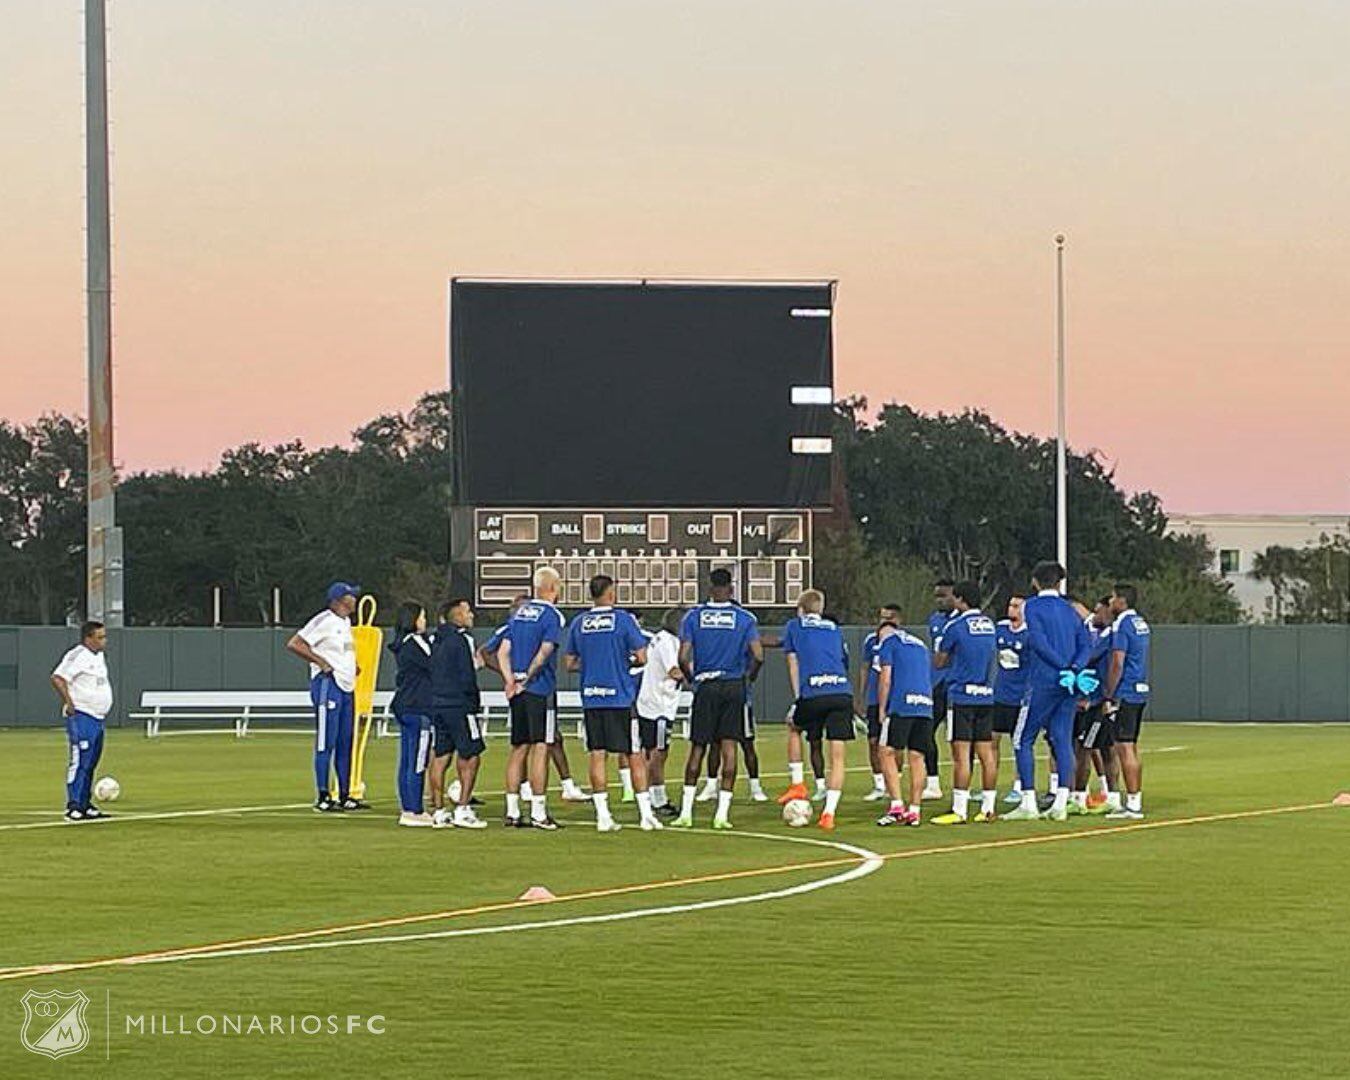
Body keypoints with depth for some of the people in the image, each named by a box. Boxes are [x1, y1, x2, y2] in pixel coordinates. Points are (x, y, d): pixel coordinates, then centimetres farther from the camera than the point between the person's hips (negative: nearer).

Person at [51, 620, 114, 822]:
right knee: (80, 762, -11)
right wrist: (69, 703, -21)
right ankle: (73, 808, -10)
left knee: (90, 764, 13)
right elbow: (57, 678, -23)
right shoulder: (78, 656, -14)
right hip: (81, 718, -10)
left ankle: (86, 805, 20)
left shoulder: (99, 656, 15)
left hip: (98, 718, 10)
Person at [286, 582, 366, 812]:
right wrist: (320, 661, -18)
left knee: (345, 743, 11)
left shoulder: (346, 622, 16)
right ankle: (323, 798, -6)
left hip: (346, 687, 9)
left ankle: (345, 796, 16)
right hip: (327, 685, -9)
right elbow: (294, 644, -19)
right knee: (326, 743, -7)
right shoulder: (324, 621, -12)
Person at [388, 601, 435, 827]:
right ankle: (415, 811, -6)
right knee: (417, 763, -7)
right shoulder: (415, 643, -13)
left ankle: (406, 808, 15)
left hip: (404, 707, 9)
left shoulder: (402, 644, 14)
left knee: (407, 762, 11)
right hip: (419, 709, -9)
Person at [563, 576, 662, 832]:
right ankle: (645, 814, 3)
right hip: (620, 698, -3)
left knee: (597, 756, 5)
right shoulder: (623, 619, -6)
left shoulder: (578, 623, 5)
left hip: (590, 698, 3)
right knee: (634, 756, 3)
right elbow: (642, 658, -8)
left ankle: (602, 815, 2)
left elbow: (569, 663, 10)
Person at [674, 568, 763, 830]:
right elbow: (758, 656, -7)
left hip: (705, 687, 0)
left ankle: (686, 811, 4)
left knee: (697, 749, 7)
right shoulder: (745, 618, 0)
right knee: (729, 748, 0)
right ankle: (722, 813, -4)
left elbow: (683, 657, -5)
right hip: (734, 687, 0)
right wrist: (749, 677, 12)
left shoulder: (693, 617, 0)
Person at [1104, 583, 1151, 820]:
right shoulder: (1141, 623, 16)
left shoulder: (1122, 625, -13)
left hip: (1125, 694, -9)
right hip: (1140, 693, 9)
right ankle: (1135, 800, 16)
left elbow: (1117, 664, -18)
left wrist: (1109, 696, -13)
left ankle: (1133, 804, -9)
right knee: (1131, 748, 14)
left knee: (1124, 748, -7)